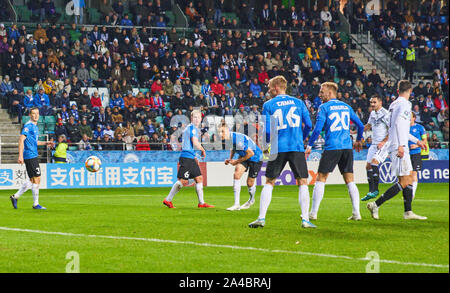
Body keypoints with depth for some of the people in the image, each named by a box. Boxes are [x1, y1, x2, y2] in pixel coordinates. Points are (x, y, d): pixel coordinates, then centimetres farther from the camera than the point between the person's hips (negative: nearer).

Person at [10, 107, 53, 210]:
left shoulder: (35, 126, 17)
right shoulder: (28, 125, -12)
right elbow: (21, 140, -19)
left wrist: (45, 143, 21)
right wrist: (20, 156, -25)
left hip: (33, 156, 10)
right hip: (30, 156, -10)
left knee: (32, 180, 12)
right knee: (36, 180, -6)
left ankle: (15, 196, 18)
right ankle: (36, 204, 1)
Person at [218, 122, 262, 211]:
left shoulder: (237, 139, -35)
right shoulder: (228, 138, -9)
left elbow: (251, 153, -30)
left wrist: (237, 161, -19)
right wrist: (230, 159, -4)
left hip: (256, 158, -7)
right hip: (244, 156, 7)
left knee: (250, 183, 1)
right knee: (236, 174, -16)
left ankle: (251, 200, 36)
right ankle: (236, 204, -15)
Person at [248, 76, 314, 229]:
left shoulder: (268, 105, 2)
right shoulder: (298, 102, 8)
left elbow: (267, 130, -1)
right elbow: (308, 125, 7)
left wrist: (265, 146, 16)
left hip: (278, 149, -1)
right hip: (297, 147, 1)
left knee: (269, 183, 8)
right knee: (303, 183, 5)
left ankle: (261, 218, 2)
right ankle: (305, 219, -5)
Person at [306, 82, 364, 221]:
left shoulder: (324, 107, -1)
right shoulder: (346, 107, 14)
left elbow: (317, 129, -9)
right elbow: (360, 125, 18)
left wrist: (309, 146, -1)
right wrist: (358, 140, 34)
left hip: (331, 147, -5)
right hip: (347, 147, 5)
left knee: (320, 179, 2)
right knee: (350, 181, 7)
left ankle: (313, 212, 1)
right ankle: (356, 213, -1)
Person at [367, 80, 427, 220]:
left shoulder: (394, 104, 19)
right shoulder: (405, 103, -8)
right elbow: (398, 122, -22)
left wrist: (416, 141, 37)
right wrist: (401, 145, -27)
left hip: (395, 148, 10)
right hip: (399, 147, -10)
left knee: (409, 178, 12)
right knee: (404, 181, -9)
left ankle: (408, 212, 12)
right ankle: (375, 205, -12)